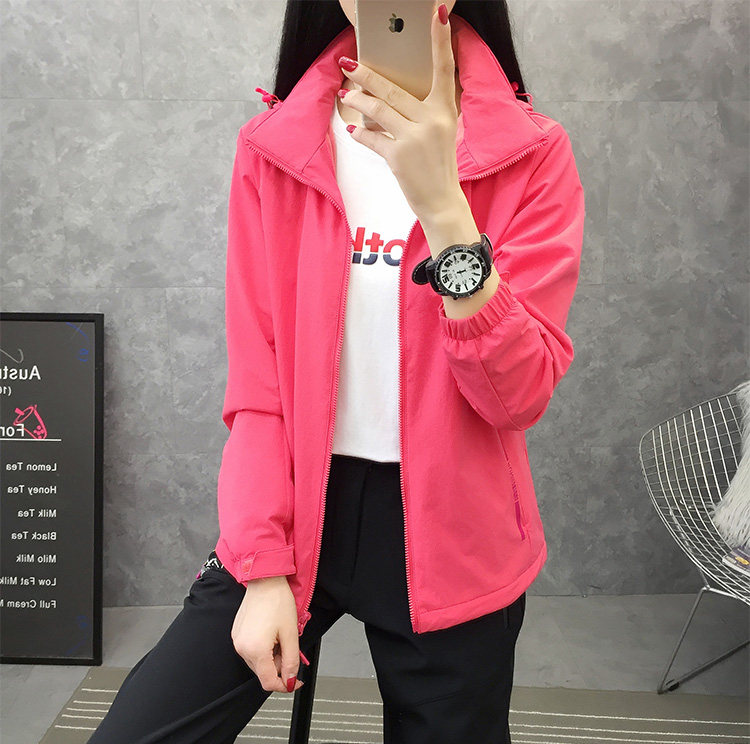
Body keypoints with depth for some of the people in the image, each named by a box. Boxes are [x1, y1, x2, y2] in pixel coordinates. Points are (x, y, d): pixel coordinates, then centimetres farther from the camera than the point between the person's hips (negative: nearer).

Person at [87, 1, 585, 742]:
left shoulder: (531, 154, -7)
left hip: (447, 531, 0)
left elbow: (522, 393, -16)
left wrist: (442, 206, -28)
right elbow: (256, 382, -3)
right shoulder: (271, 148, -2)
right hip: (296, 510, 1)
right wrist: (262, 565, -7)